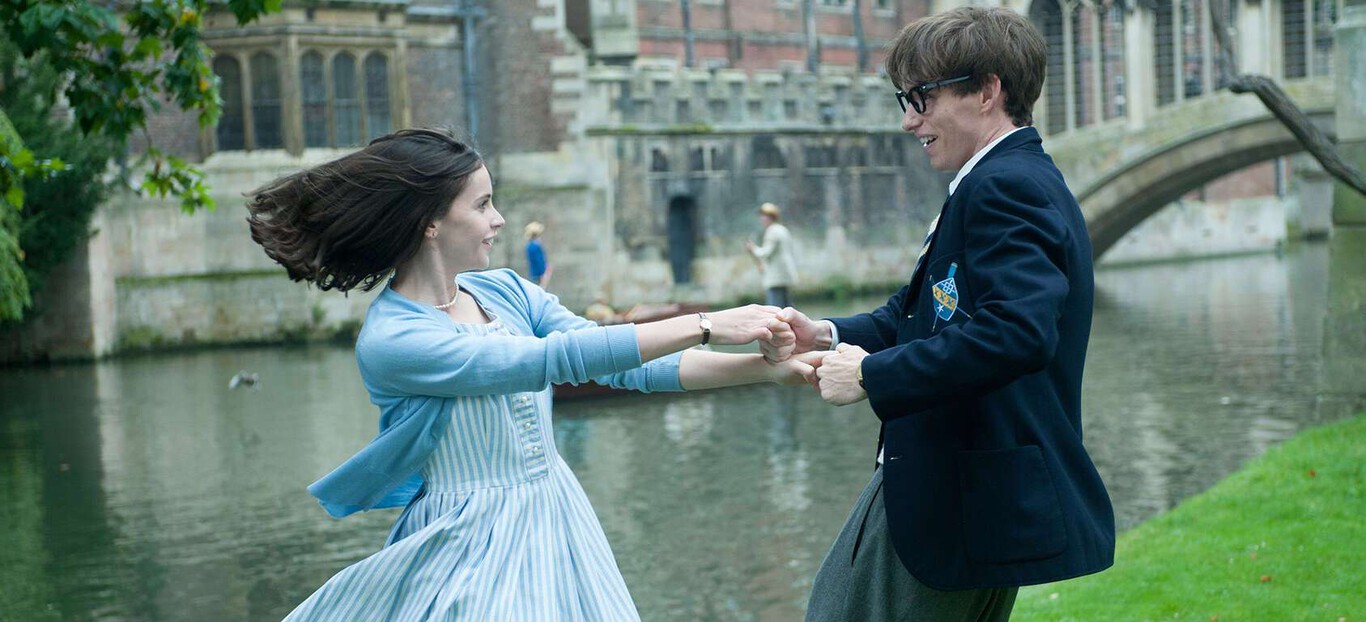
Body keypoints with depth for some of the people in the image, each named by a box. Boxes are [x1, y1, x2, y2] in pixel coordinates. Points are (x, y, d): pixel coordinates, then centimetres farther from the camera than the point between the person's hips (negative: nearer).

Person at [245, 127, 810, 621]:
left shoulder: (504, 291, 2)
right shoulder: (389, 340, -19)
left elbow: (629, 369, 1)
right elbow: (551, 360, -25)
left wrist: (763, 368, -9)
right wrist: (703, 327, -25)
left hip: (558, 529, 6)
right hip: (473, 551, -6)